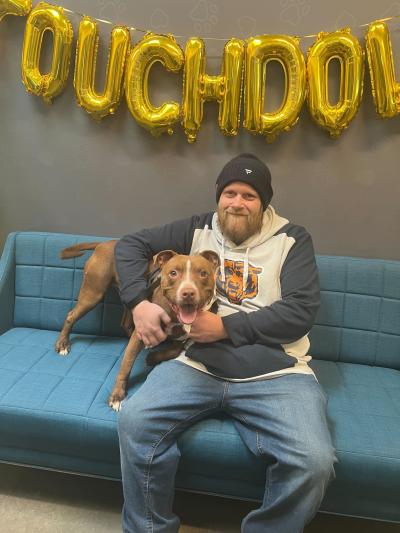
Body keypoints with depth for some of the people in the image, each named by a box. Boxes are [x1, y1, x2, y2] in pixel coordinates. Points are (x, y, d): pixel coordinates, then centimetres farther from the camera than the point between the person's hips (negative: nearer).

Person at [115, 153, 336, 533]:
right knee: (133, 420, -20)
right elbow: (130, 245, 14)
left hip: (276, 375, -1)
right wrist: (139, 303, -3)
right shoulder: (197, 230, 14)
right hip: (197, 366, 2)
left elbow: (301, 311, -5)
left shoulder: (292, 240, 7)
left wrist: (225, 326, -12)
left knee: (313, 461, -24)